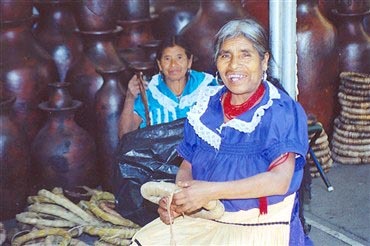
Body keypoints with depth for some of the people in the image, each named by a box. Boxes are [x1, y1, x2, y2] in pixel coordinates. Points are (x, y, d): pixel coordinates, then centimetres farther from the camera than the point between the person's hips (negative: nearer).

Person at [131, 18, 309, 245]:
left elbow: (280, 180, -20)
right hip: (203, 218, 5)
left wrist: (211, 191, -25)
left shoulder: (282, 112, -11)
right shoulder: (208, 106, 6)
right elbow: (187, 166, 10)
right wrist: (175, 201, -13)